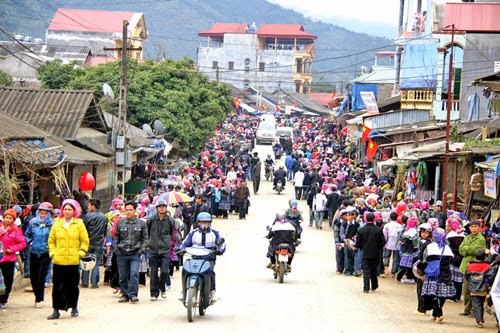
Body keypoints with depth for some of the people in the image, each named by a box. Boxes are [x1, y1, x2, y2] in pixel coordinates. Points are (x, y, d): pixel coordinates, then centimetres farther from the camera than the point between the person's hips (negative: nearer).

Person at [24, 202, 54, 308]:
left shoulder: (51, 224, -5)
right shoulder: (33, 222, 4)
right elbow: (26, 235, 15)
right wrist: (30, 242, 0)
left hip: (45, 254, -4)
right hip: (34, 253, 4)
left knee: (41, 277, -6)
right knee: (33, 276, 9)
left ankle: (39, 299, 1)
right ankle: (37, 296, 26)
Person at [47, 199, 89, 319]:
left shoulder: (79, 224, 4)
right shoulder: (57, 224, 8)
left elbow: (85, 241, 6)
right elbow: (51, 240, 13)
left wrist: (81, 253, -5)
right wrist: (52, 253, 1)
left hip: (73, 261, -1)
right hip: (58, 260, 1)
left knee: (73, 286, 6)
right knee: (57, 286, 0)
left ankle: (74, 307, 23)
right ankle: (56, 310, 4)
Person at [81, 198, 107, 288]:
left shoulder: (87, 216, -10)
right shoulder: (104, 217, 3)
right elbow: (105, 231, 11)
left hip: (89, 243, -3)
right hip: (99, 244, 3)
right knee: (96, 263, 6)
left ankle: (85, 282, 7)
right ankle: (94, 283, 2)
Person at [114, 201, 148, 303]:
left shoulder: (141, 223, 6)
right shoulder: (120, 223, 8)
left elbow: (144, 238, 11)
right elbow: (116, 237, 16)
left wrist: (142, 249, -2)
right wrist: (116, 248, 4)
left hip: (135, 254, -2)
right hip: (122, 254, 2)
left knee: (134, 274, -16)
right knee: (123, 276, 5)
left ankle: (133, 294, -13)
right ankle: (125, 295, 15)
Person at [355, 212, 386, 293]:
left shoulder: (361, 230, -7)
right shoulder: (378, 230, -9)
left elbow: (358, 244, -4)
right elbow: (383, 243, -7)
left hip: (365, 254, -1)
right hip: (375, 254, 1)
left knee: (366, 271, 3)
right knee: (373, 271, 16)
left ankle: (366, 288, -4)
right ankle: (374, 286, 26)